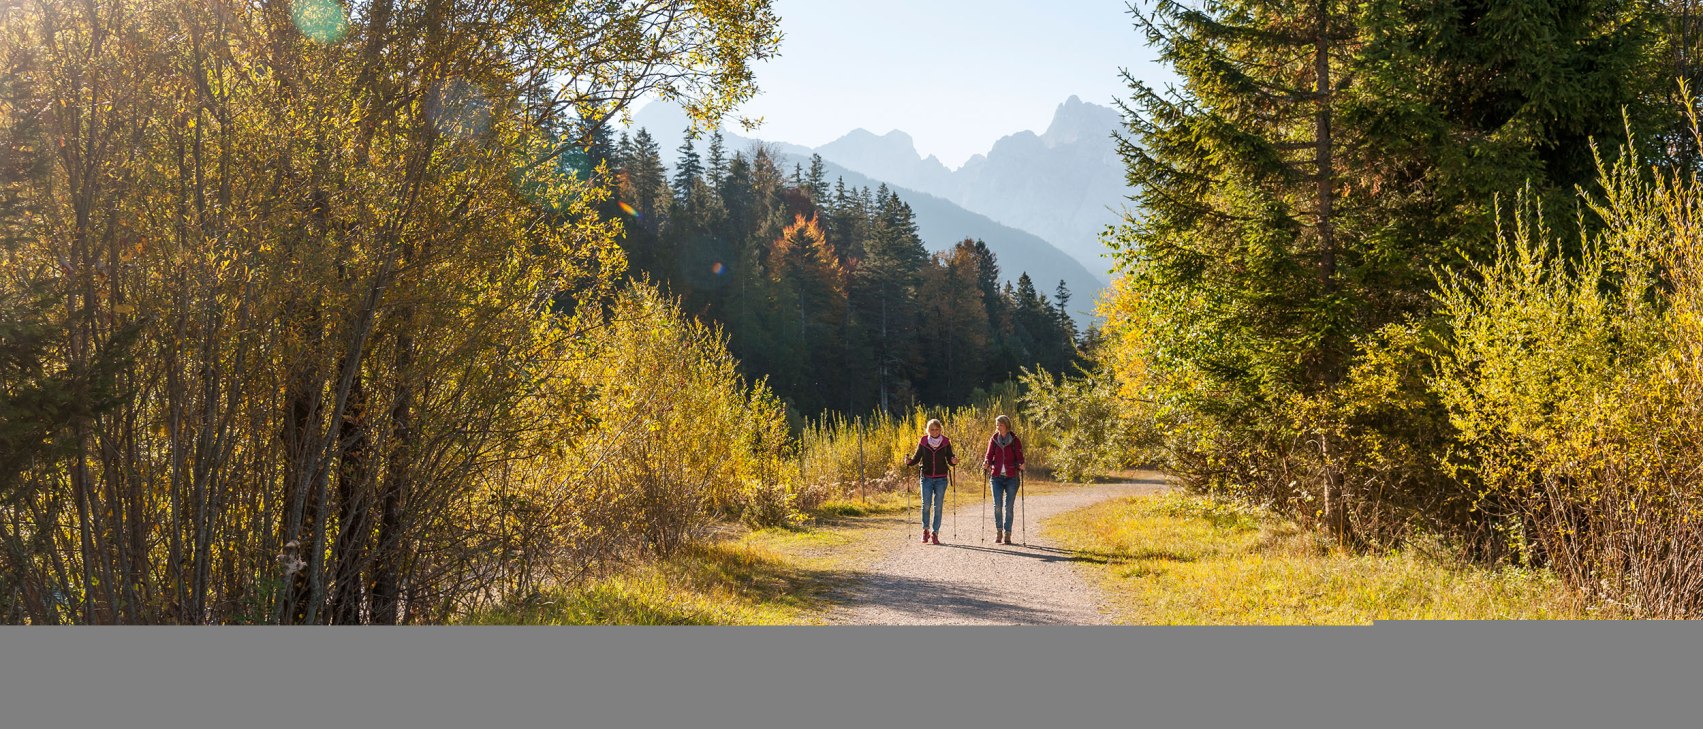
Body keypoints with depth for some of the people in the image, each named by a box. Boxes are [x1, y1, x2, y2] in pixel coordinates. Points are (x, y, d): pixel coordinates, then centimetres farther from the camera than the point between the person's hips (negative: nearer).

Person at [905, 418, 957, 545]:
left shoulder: (946, 442, 0)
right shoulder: (923, 442, 1)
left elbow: (949, 460, 3)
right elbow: (917, 457, 4)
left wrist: (954, 461, -19)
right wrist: (909, 462, -15)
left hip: (941, 479, 0)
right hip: (926, 478, 0)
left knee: (938, 507, 1)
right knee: (926, 505, -6)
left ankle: (935, 533, 9)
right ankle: (926, 530, 12)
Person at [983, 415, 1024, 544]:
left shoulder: (1015, 440, 2)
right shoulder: (993, 440, 8)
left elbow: (1019, 457, 1)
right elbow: (989, 455, 6)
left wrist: (1020, 465, -20)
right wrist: (986, 463, -16)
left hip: (1011, 477, -1)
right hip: (996, 476, 1)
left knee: (1009, 506, 0)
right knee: (997, 505, -7)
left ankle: (1007, 534, 7)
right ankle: (998, 531, 8)